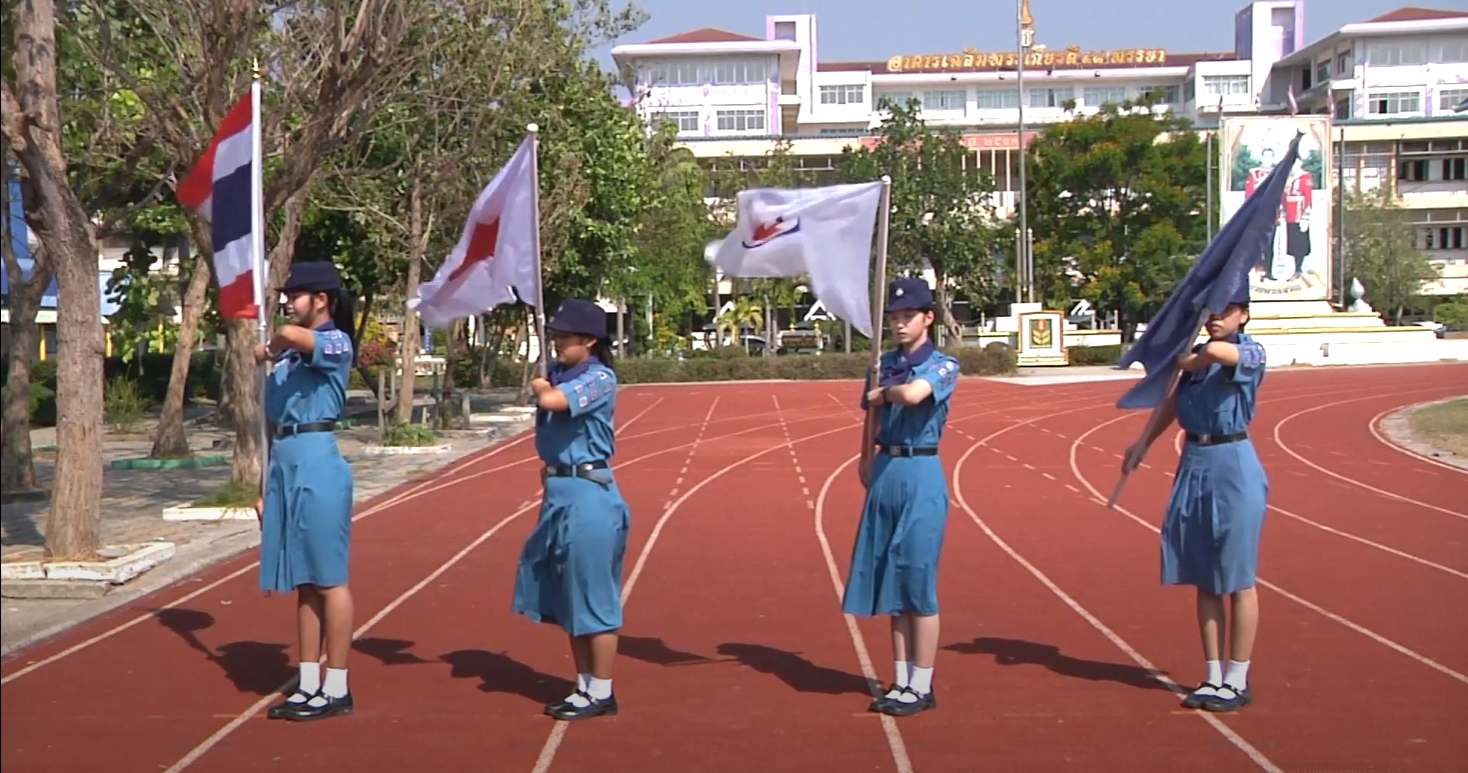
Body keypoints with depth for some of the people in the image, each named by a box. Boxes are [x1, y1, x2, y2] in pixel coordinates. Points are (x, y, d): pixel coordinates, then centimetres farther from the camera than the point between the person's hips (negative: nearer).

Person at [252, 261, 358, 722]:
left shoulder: (337, 344, -7)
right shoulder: (287, 356, 16)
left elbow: (290, 335, -30)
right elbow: (274, 425, 17)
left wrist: (269, 350, -7)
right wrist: (265, 487, 15)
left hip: (317, 466, -8)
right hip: (285, 466, 8)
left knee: (328, 580, -2)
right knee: (302, 582, 11)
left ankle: (336, 690, 5)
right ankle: (309, 686, 18)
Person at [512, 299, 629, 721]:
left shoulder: (600, 378, -13)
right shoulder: (556, 375, 10)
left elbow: (551, 401, -27)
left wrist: (538, 386, -8)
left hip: (588, 495, -9)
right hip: (558, 494, 9)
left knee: (593, 596, -1)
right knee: (566, 596, 15)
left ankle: (601, 694, 10)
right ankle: (585, 686, 26)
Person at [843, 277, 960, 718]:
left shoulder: (943, 366, -7)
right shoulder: (885, 364, 12)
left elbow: (912, 394, -26)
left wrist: (883, 393, -8)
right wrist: (867, 465, 10)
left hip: (921, 475, -6)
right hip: (885, 475, 6)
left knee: (918, 583, -2)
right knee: (890, 583, 10)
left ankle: (922, 687, 7)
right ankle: (901, 681, 19)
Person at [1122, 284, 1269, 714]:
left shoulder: (1252, 352, -10)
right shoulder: (1197, 356, 11)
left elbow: (1217, 352, -31)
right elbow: (1174, 403, 23)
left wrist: (1179, 363, -12)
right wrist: (1145, 443, 23)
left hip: (1233, 469, -7)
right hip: (1193, 466, 7)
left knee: (1237, 580, 1)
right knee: (1204, 581, 11)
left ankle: (1237, 682, 10)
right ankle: (1213, 677, 20)